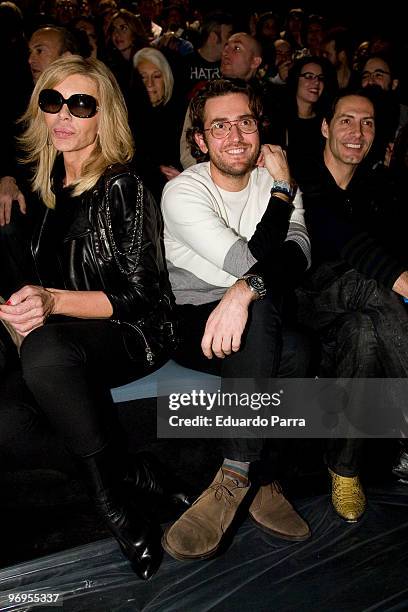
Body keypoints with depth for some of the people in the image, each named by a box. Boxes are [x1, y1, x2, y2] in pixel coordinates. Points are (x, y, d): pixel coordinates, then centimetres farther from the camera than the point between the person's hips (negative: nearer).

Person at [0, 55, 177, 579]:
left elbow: (141, 294, -12)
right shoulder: (43, 186, 12)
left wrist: (54, 302, -23)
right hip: (60, 342, 6)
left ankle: (116, 495, -20)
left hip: (132, 334, -5)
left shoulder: (124, 188, -8)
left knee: (46, 350, -39)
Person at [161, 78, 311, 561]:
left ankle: (236, 477, -19)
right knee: (291, 355, -34)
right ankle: (261, 478, -21)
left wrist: (246, 289, -35)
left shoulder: (273, 182, 6)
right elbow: (251, 261, -18)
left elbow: (298, 253, -15)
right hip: (192, 323, -3)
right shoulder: (183, 192, -8)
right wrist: (281, 190, -9)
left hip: (258, 323, 4)